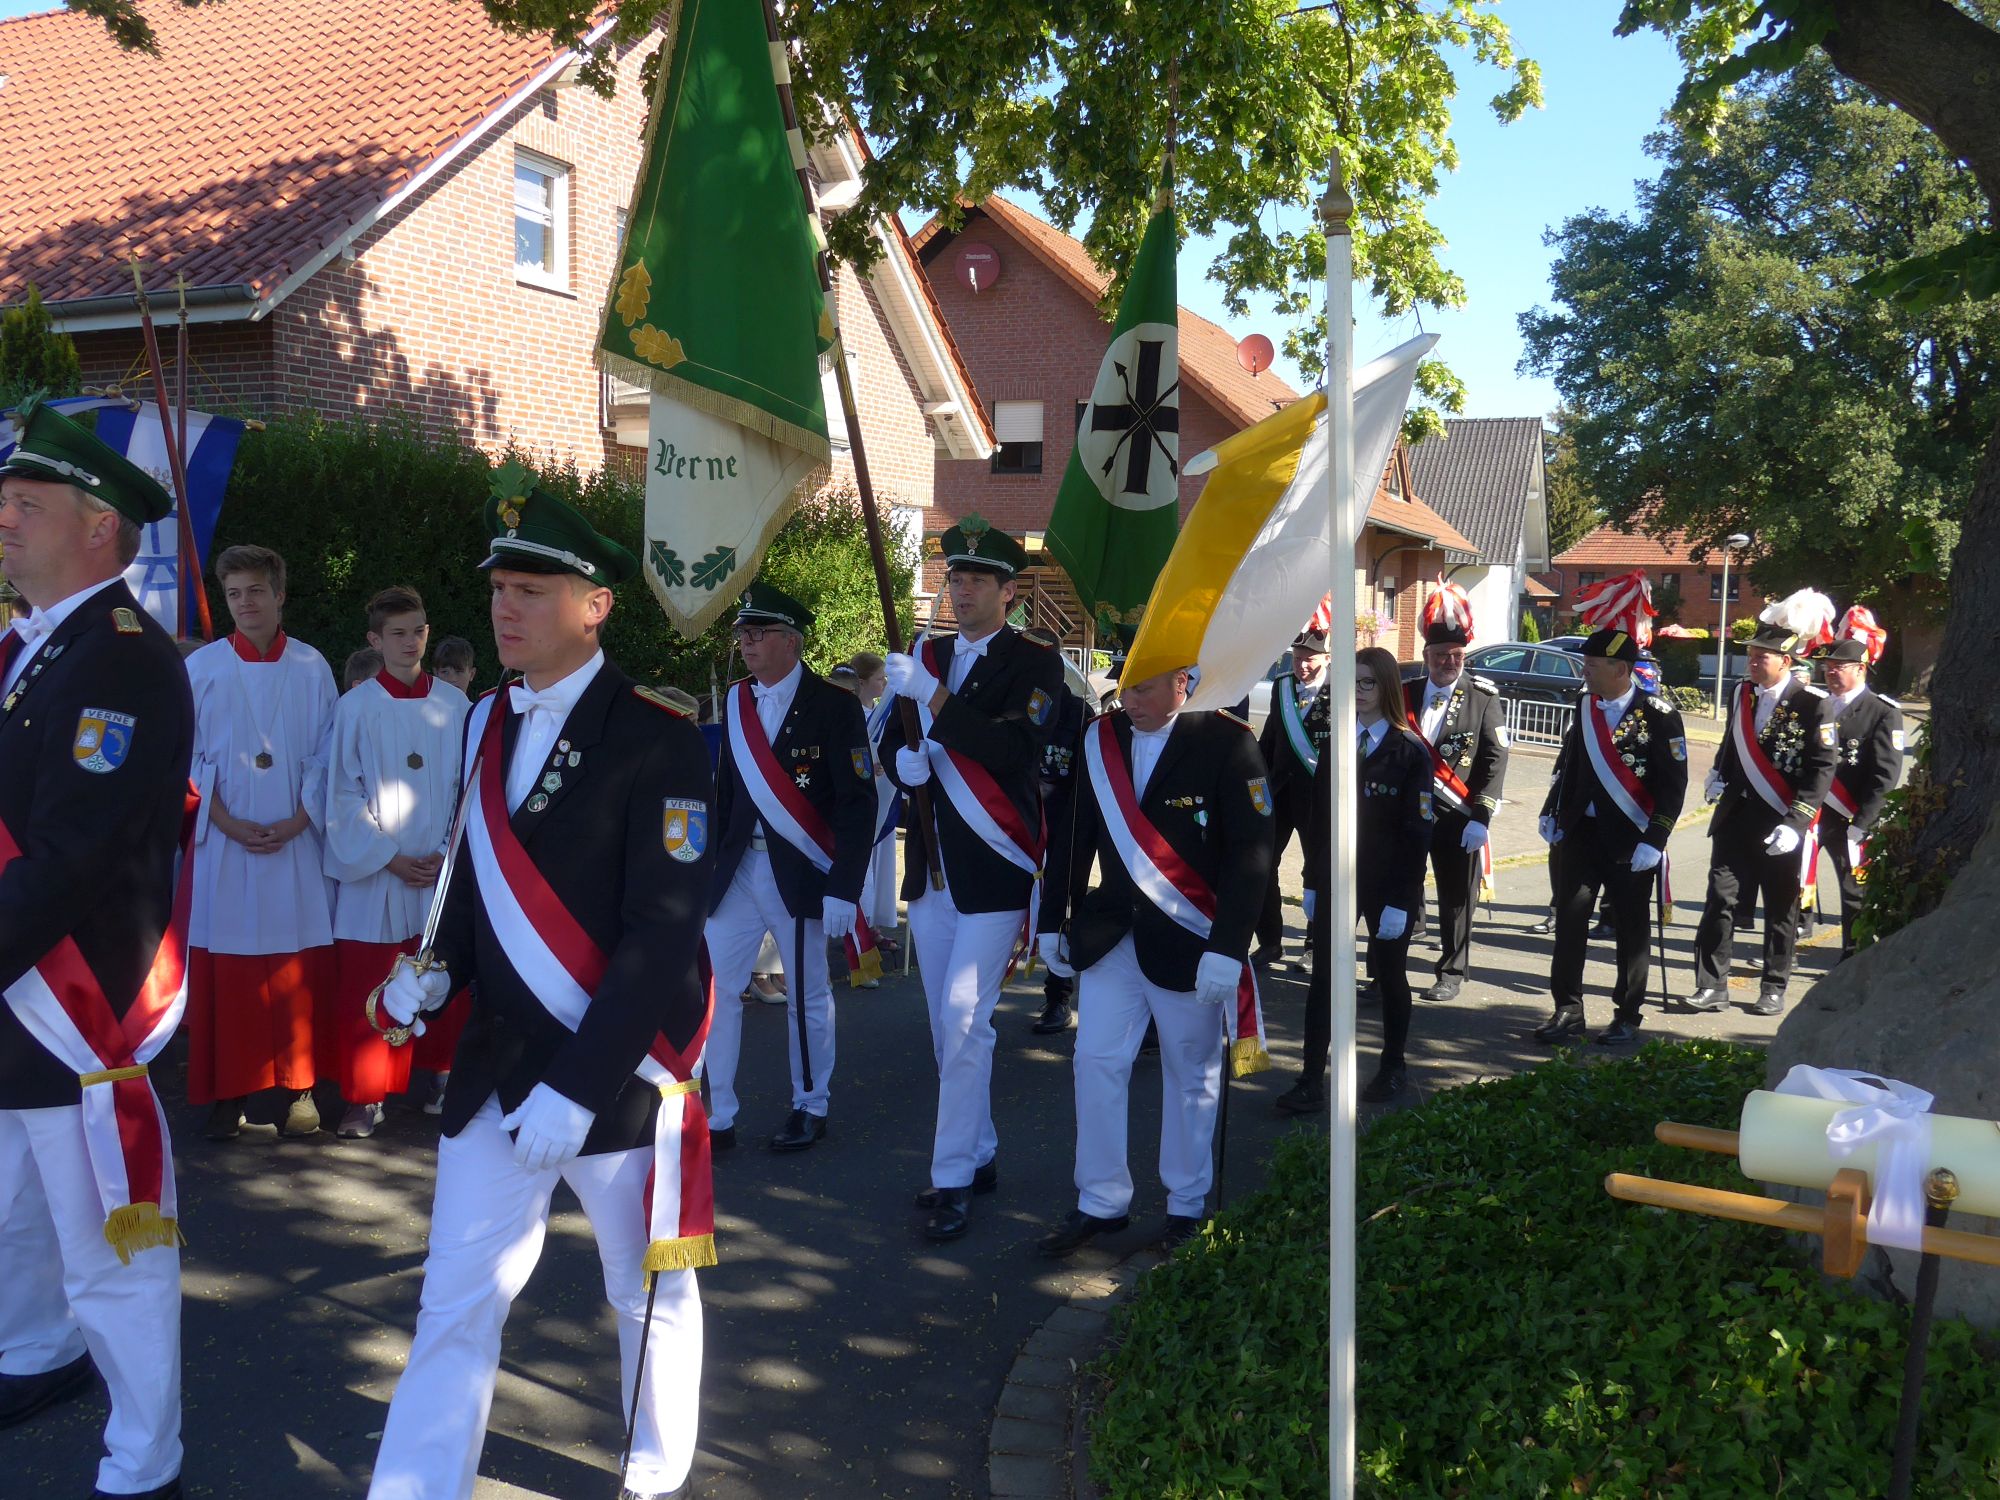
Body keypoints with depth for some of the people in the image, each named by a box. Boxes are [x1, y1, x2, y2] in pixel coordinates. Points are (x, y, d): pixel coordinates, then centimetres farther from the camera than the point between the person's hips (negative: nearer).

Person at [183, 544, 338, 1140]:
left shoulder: (311, 668, 3)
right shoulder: (202, 667, 3)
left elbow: (326, 755, 4)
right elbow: (190, 758, 2)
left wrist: (297, 822, -8)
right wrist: (229, 824, -9)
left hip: (296, 841, 0)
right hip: (224, 843, 0)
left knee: (298, 971, 2)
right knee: (225, 973, 2)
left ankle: (299, 1087, 11)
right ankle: (228, 1093, 11)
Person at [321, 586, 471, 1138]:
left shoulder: (453, 705, 3)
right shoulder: (355, 707, -3)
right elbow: (344, 795, -3)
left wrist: (449, 853, -5)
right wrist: (389, 857, -9)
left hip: (444, 873, 2)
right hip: (373, 874, -2)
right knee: (364, 991, -1)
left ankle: (441, 1078, 24)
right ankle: (366, 1097, 9)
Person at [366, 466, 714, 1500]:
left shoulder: (655, 737, -14)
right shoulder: (486, 724, 7)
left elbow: (666, 934, -18)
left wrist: (578, 1083, -22)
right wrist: (436, 970, -2)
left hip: (617, 1077, -5)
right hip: (494, 1068, 5)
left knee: (649, 1298, 14)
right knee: (455, 1302, 8)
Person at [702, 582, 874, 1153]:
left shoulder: (834, 705, -8)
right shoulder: (734, 703, 7)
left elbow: (858, 803, -12)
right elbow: (725, 791, 11)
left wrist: (844, 890, -17)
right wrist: (706, 866, 6)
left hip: (800, 873, -4)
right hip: (737, 870, 5)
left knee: (807, 996, 8)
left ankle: (810, 1107, 27)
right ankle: (714, 1118, 11)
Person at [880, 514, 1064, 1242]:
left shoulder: (1034, 659, -7)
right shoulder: (929, 654, 11)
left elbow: (1012, 744, -22)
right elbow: (892, 739, 14)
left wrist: (930, 696, -27)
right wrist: (903, 759, -9)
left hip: (994, 867, -6)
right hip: (932, 861, 7)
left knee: (964, 1021, -10)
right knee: (947, 1025, 13)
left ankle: (954, 1176, 0)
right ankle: (979, 1154, 28)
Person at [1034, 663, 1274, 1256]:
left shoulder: (1226, 742, -12)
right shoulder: (1100, 739, 1)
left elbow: (1251, 851, -15)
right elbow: (1074, 837, 7)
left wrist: (1227, 948, -19)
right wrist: (1053, 922, 8)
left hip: (1189, 944, -4)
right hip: (1110, 935, 4)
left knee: (1191, 1075, 10)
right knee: (1095, 1063, 2)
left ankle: (1187, 1205, 26)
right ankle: (1101, 1202, 16)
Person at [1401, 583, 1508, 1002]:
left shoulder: (1484, 699, -2)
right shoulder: (1406, 695, 6)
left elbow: (1495, 760, -6)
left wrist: (1481, 817, -14)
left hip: (1457, 818, -2)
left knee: (1457, 898, 6)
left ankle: (1451, 974, 18)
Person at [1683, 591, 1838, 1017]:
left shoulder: (1814, 704, -10)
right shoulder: (1742, 694, 8)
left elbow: (1822, 769, -13)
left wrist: (1796, 822, -19)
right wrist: (1718, 774, 5)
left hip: (1781, 823, -5)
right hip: (1736, 816, 5)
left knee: (1781, 909, 8)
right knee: (1720, 899, 0)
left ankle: (1774, 988, 20)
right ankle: (1712, 986, 4)